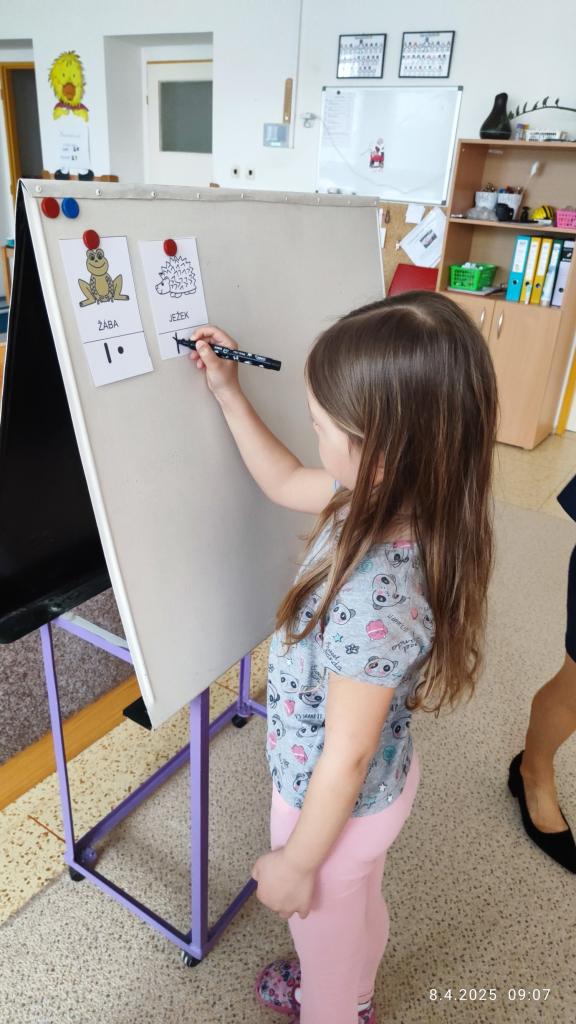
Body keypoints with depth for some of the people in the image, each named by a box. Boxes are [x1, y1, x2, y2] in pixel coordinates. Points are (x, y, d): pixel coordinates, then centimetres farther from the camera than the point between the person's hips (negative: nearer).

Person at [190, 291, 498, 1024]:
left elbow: (346, 757, -29)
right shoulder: (394, 501, -17)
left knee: (325, 930, 26)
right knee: (356, 911, 36)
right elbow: (284, 482, 1)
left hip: (334, 803, -8)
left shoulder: (373, 600, -42)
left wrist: (297, 865, -13)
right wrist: (228, 393, 1)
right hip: (375, 786, 8)